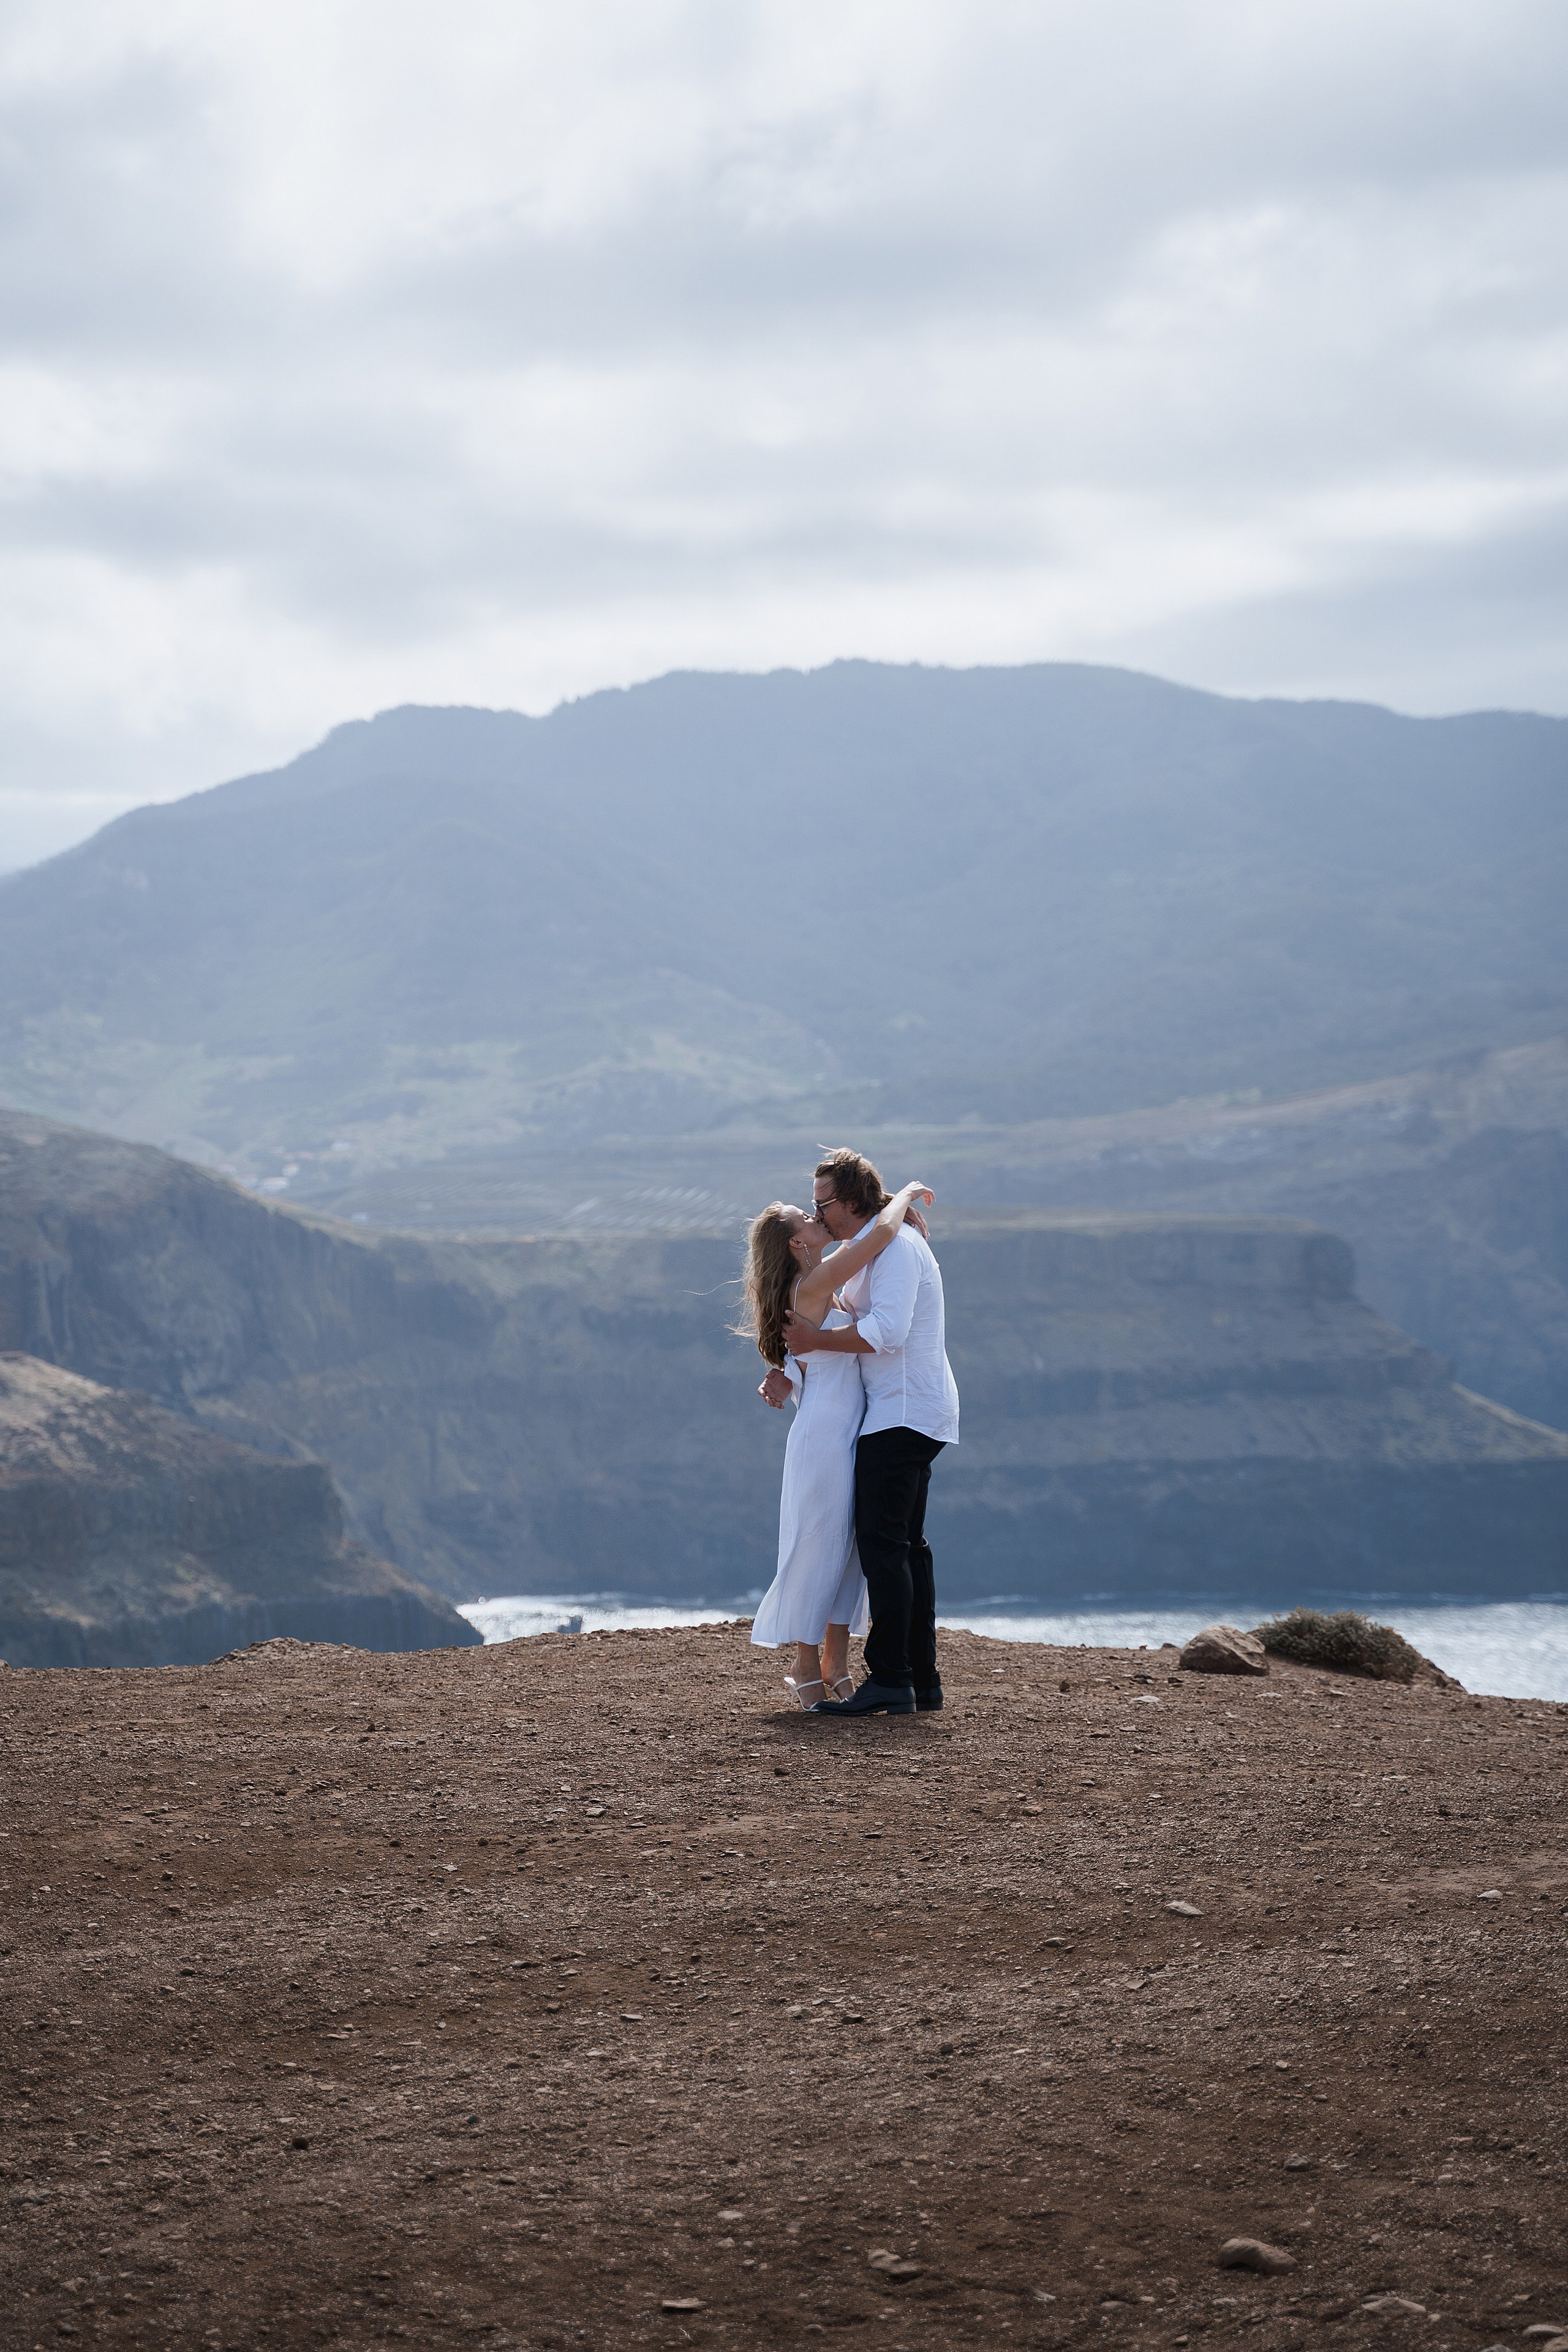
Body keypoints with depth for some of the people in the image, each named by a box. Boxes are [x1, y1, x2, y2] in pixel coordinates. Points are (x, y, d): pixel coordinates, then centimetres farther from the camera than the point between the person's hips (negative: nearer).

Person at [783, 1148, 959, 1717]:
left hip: (903, 1412, -11)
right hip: (912, 1414, 11)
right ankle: (921, 1680, 11)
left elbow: (888, 1331, -26)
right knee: (907, 1546, 10)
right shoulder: (865, 1254, 20)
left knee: (883, 1544, -14)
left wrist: (815, 1340, -17)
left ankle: (890, 1681, -17)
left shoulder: (896, 1245, -13)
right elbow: (837, 1322, 23)